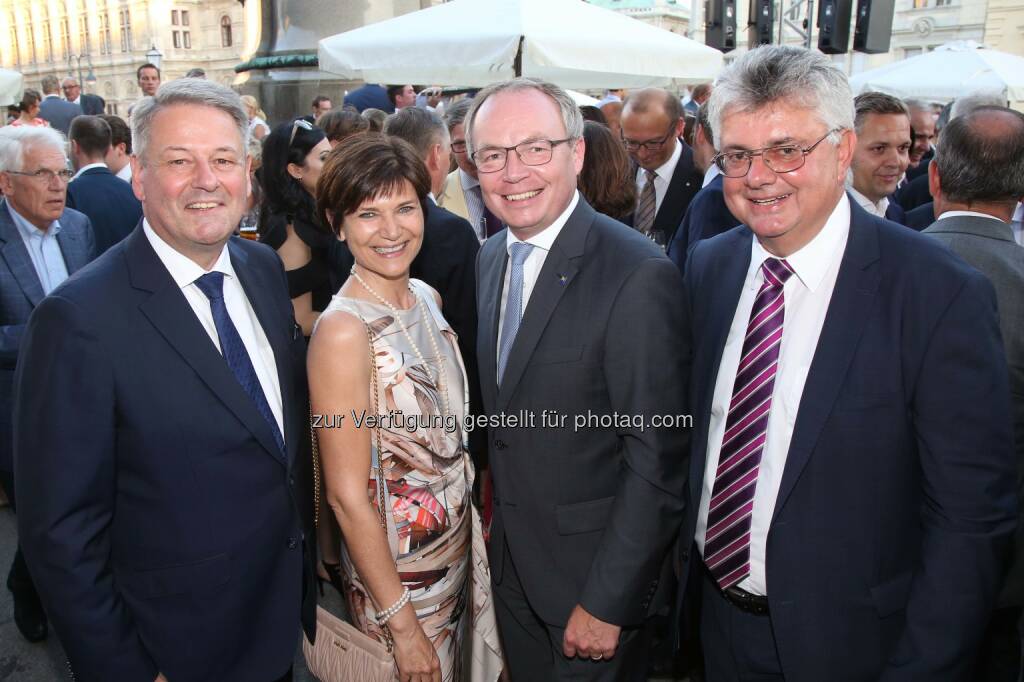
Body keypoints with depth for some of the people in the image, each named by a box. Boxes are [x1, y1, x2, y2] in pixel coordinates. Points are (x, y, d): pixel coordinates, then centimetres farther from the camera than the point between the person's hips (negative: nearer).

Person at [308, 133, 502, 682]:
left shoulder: (427, 297, -1)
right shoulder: (343, 329, -24)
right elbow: (347, 496, -21)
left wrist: (482, 518, 8)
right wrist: (402, 624, -17)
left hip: (461, 544, 7)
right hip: (395, 562, -7)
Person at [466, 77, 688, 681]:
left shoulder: (638, 274, -22)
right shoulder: (490, 259, 3)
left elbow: (658, 458, -21)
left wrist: (607, 602, -18)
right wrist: (496, 520, 10)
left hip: (595, 578, -6)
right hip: (511, 565, 7)